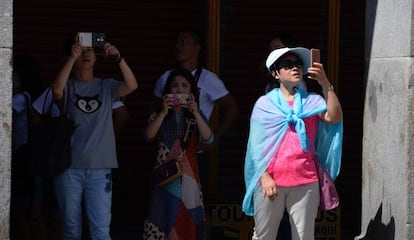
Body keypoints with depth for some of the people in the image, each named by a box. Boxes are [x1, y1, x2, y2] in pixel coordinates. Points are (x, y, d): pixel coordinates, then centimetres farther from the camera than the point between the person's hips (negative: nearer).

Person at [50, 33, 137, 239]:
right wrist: (72, 57, -27)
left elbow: (132, 86, -10)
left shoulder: (106, 87, 9)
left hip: (100, 168, 1)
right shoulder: (68, 87, 5)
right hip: (69, 166, 0)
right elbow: (57, 89, -19)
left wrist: (118, 59, -24)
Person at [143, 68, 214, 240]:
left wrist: (196, 113, -19)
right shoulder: (159, 115, 9)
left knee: (188, 221, -4)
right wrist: (163, 112, -19)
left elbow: (208, 139, -8)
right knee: (163, 219, -6)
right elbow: (149, 135, -9)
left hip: (188, 177, 0)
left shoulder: (195, 115, 9)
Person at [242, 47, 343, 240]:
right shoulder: (265, 104, 8)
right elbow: (257, 144, 4)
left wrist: (326, 85, -16)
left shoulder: (312, 101, 11)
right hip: (271, 181, -1)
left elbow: (334, 118, -8)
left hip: (305, 182, 1)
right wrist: (264, 177, -7)